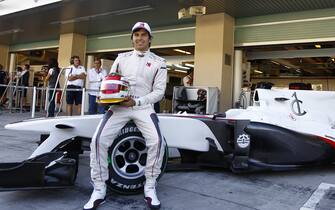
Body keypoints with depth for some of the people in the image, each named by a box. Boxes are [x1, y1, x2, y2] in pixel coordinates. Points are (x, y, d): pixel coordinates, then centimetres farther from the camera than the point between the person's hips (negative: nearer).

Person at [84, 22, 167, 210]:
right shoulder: (122, 58, 16)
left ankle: (150, 187, -4)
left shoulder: (158, 62, 7)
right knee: (98, 140, -17)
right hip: (119, 106, 2)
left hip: (144, 106, -1)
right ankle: (99, 190, -3)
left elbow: (159, 91, 1)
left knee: (157, 142, -24)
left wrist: (136, 102, -13)